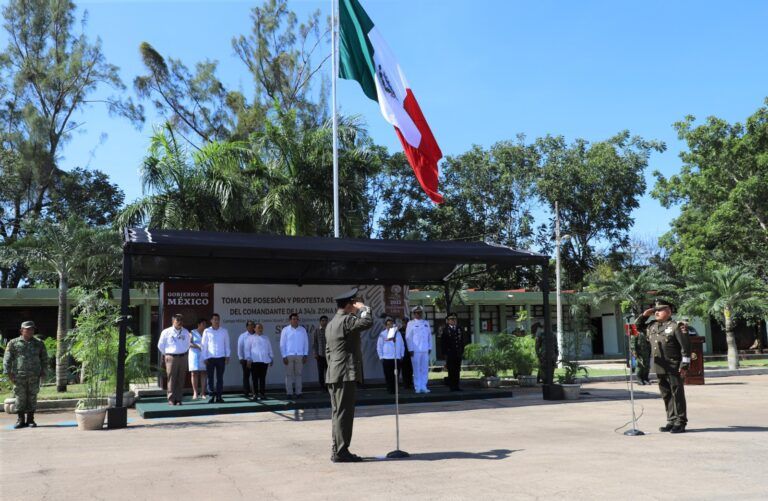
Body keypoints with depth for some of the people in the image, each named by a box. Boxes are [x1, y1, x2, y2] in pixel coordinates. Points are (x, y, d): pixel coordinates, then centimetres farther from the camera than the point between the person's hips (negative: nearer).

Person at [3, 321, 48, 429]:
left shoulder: (39, 343, 12)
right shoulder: (13, 343, 5)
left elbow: (44, 359, 16)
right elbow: (7, 359, 3)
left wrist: (43, 372, 7)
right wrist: (8, 372, -5)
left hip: (34, 376, 2)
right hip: (19, 376, -2)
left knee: (32, 398, 3)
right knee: (20, 398, 1)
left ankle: (30, 419, 11)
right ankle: (21, 420, 10)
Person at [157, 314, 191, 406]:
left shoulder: (186, 332, 11)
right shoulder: (166, 332, 1)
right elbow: (160, 346, 11)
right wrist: (166, 355, 14)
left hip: (183, 357, 3)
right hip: (171, 357, -3)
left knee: (181, 380, 3)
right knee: (172, 379, -6)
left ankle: (178, 399, 8)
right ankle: (171, 400, -3)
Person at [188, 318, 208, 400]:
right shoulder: (192, 333, 6)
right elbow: (188, 343, -5)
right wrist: (198, 346, -19)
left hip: (204, 355, 2)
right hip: (194, 354, -2)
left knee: (203, 373, -3)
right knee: (194, 373, -6)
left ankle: (202, 393, -2)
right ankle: (195, 393, -4)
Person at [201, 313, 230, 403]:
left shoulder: (224, 331, 6)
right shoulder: (207, 331, 3)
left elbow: (227, 344, 8)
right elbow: (204, 345, 4)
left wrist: (227, 356, 2)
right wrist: (205, 358, -1)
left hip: (221, 358, 1)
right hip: (210, 358, -1)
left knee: (220, 378, 4)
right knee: (210, 378, 1)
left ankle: (219, 396, 8)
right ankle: (212, 396, 6)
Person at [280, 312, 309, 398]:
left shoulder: (302, 330, 7)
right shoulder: (285, 330, 2)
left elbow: (306, 343, 9)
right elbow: (282, 344, 2)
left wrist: (305, 355, 3)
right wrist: (284, 356, -4)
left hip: (300, 355, 2)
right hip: (289, 355, -1)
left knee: (298, 374, 3)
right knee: (289, 375, 0)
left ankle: (298, 392, 7)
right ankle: (289, 393, 4)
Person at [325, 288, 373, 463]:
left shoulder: (331, 323, 19)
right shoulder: (346, 320, -12)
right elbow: (367, 322, -24)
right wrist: (363, 308, -8)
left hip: (334, 375, 10)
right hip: (346, 374, -10)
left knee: (338, 413, 12)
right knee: (344, 413, -7)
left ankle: (337, 450, 17)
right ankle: (341, 451, -4)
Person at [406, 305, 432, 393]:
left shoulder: (426, 323, 14)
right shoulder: (411, 324, 2)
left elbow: (429, 336, 15)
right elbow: (408, 337, -1)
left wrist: (430, 348, 8)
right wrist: (411, 349, -8)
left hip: (425, 350, 4)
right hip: (415, 350, -4)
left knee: (425, 369, 4)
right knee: (417, 370, -1)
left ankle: (423, 387, 11)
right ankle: (417, 387, 4)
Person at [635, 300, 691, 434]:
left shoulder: (674, 326, -8)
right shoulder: (651, 326, 12)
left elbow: (685, 346, -10)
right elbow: (637, 326, 27)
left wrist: (684, 365, -13)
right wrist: (644, 315, 10)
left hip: (674, 367, -7)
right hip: (660, 367, 7)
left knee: (677, 394, 0)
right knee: (666, 395, 11)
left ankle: (680, 422, 7)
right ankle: (671, 421, 20)